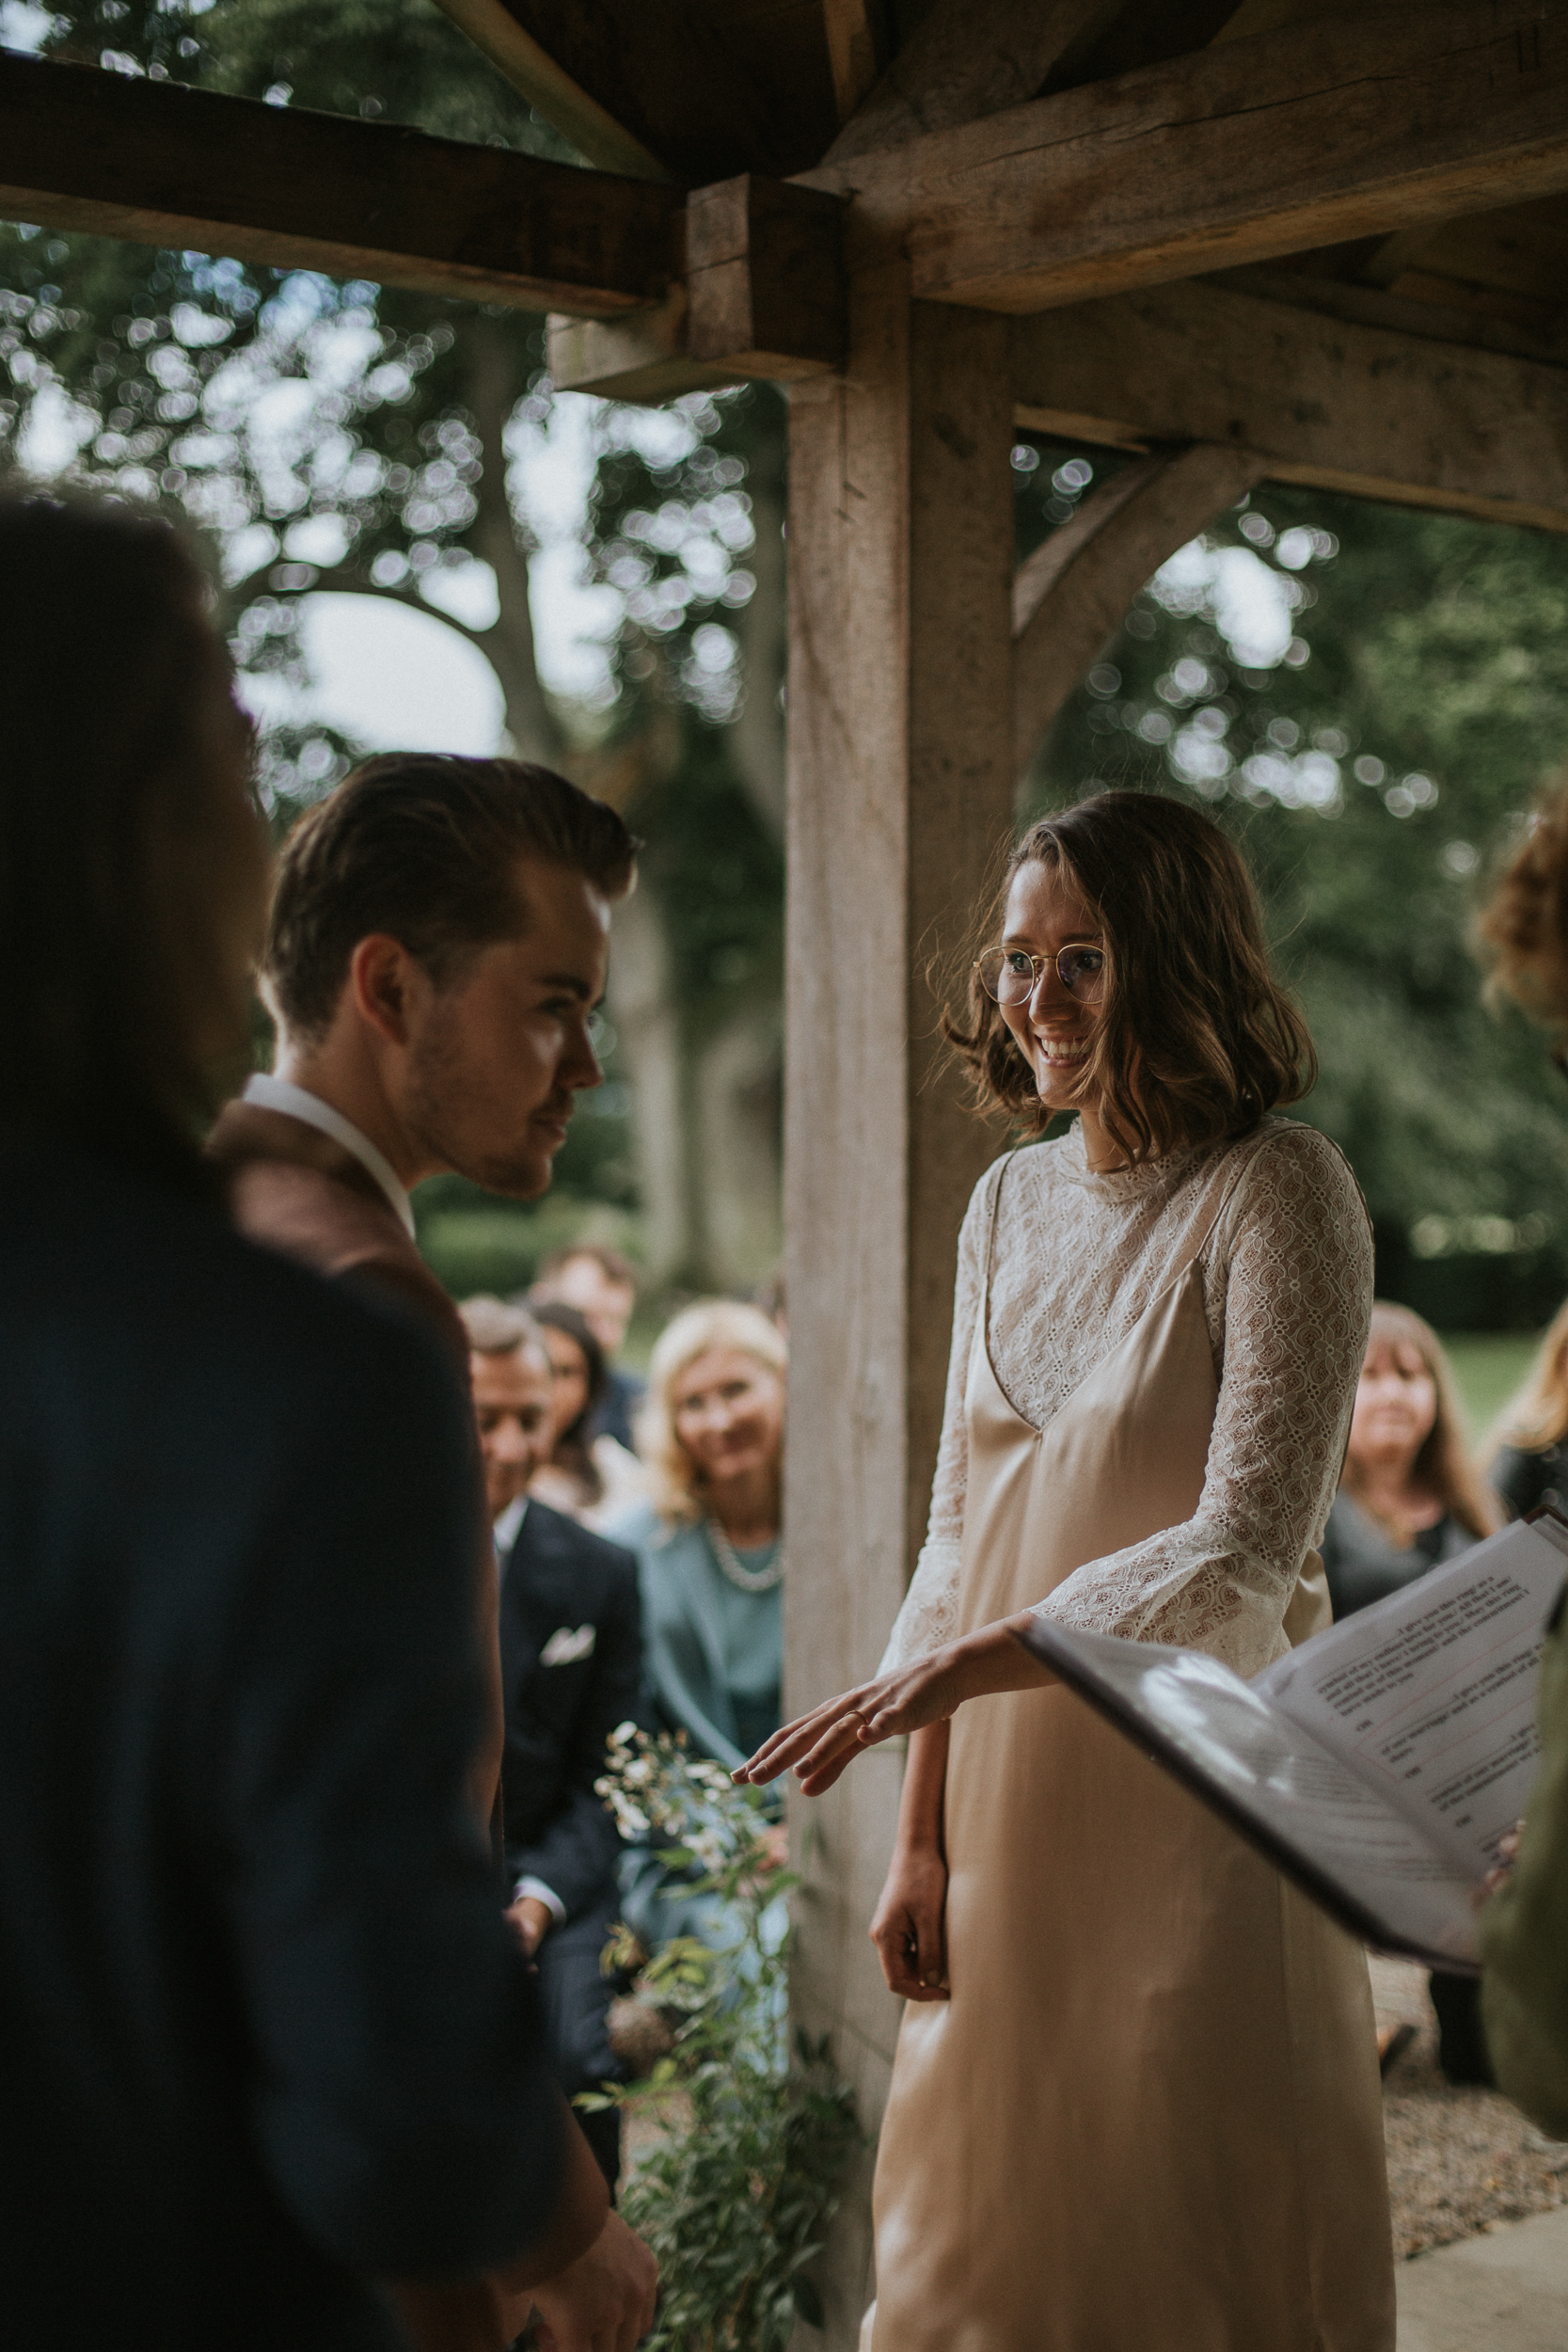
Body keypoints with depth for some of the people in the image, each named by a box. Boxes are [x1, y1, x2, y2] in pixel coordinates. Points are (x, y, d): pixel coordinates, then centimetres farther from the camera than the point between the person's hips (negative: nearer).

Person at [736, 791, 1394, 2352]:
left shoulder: (1277, 1195, -11)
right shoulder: (1011, 1198, 8)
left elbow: (1247, 1549, -19)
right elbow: (959, 1535, 10)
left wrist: (957, 1667, -26)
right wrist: (919, 1835, 6)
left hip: (1201, 1797, -6)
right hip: (1010, 1799, 6)